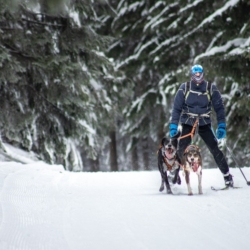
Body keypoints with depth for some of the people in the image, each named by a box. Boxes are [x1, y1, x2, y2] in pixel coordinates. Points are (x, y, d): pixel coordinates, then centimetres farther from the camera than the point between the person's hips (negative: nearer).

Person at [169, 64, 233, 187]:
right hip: (187, 124, 0)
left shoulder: (211, 88, -5)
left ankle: (227, 175, 2)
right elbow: (176, 108, -3)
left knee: (215, 149, -8)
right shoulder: (184, 88, -5)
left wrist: (222, 126, -6)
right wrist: (173, 126, -11)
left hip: (204, 124, 0)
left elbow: (219, 108, 1)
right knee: (181, 150, -10)